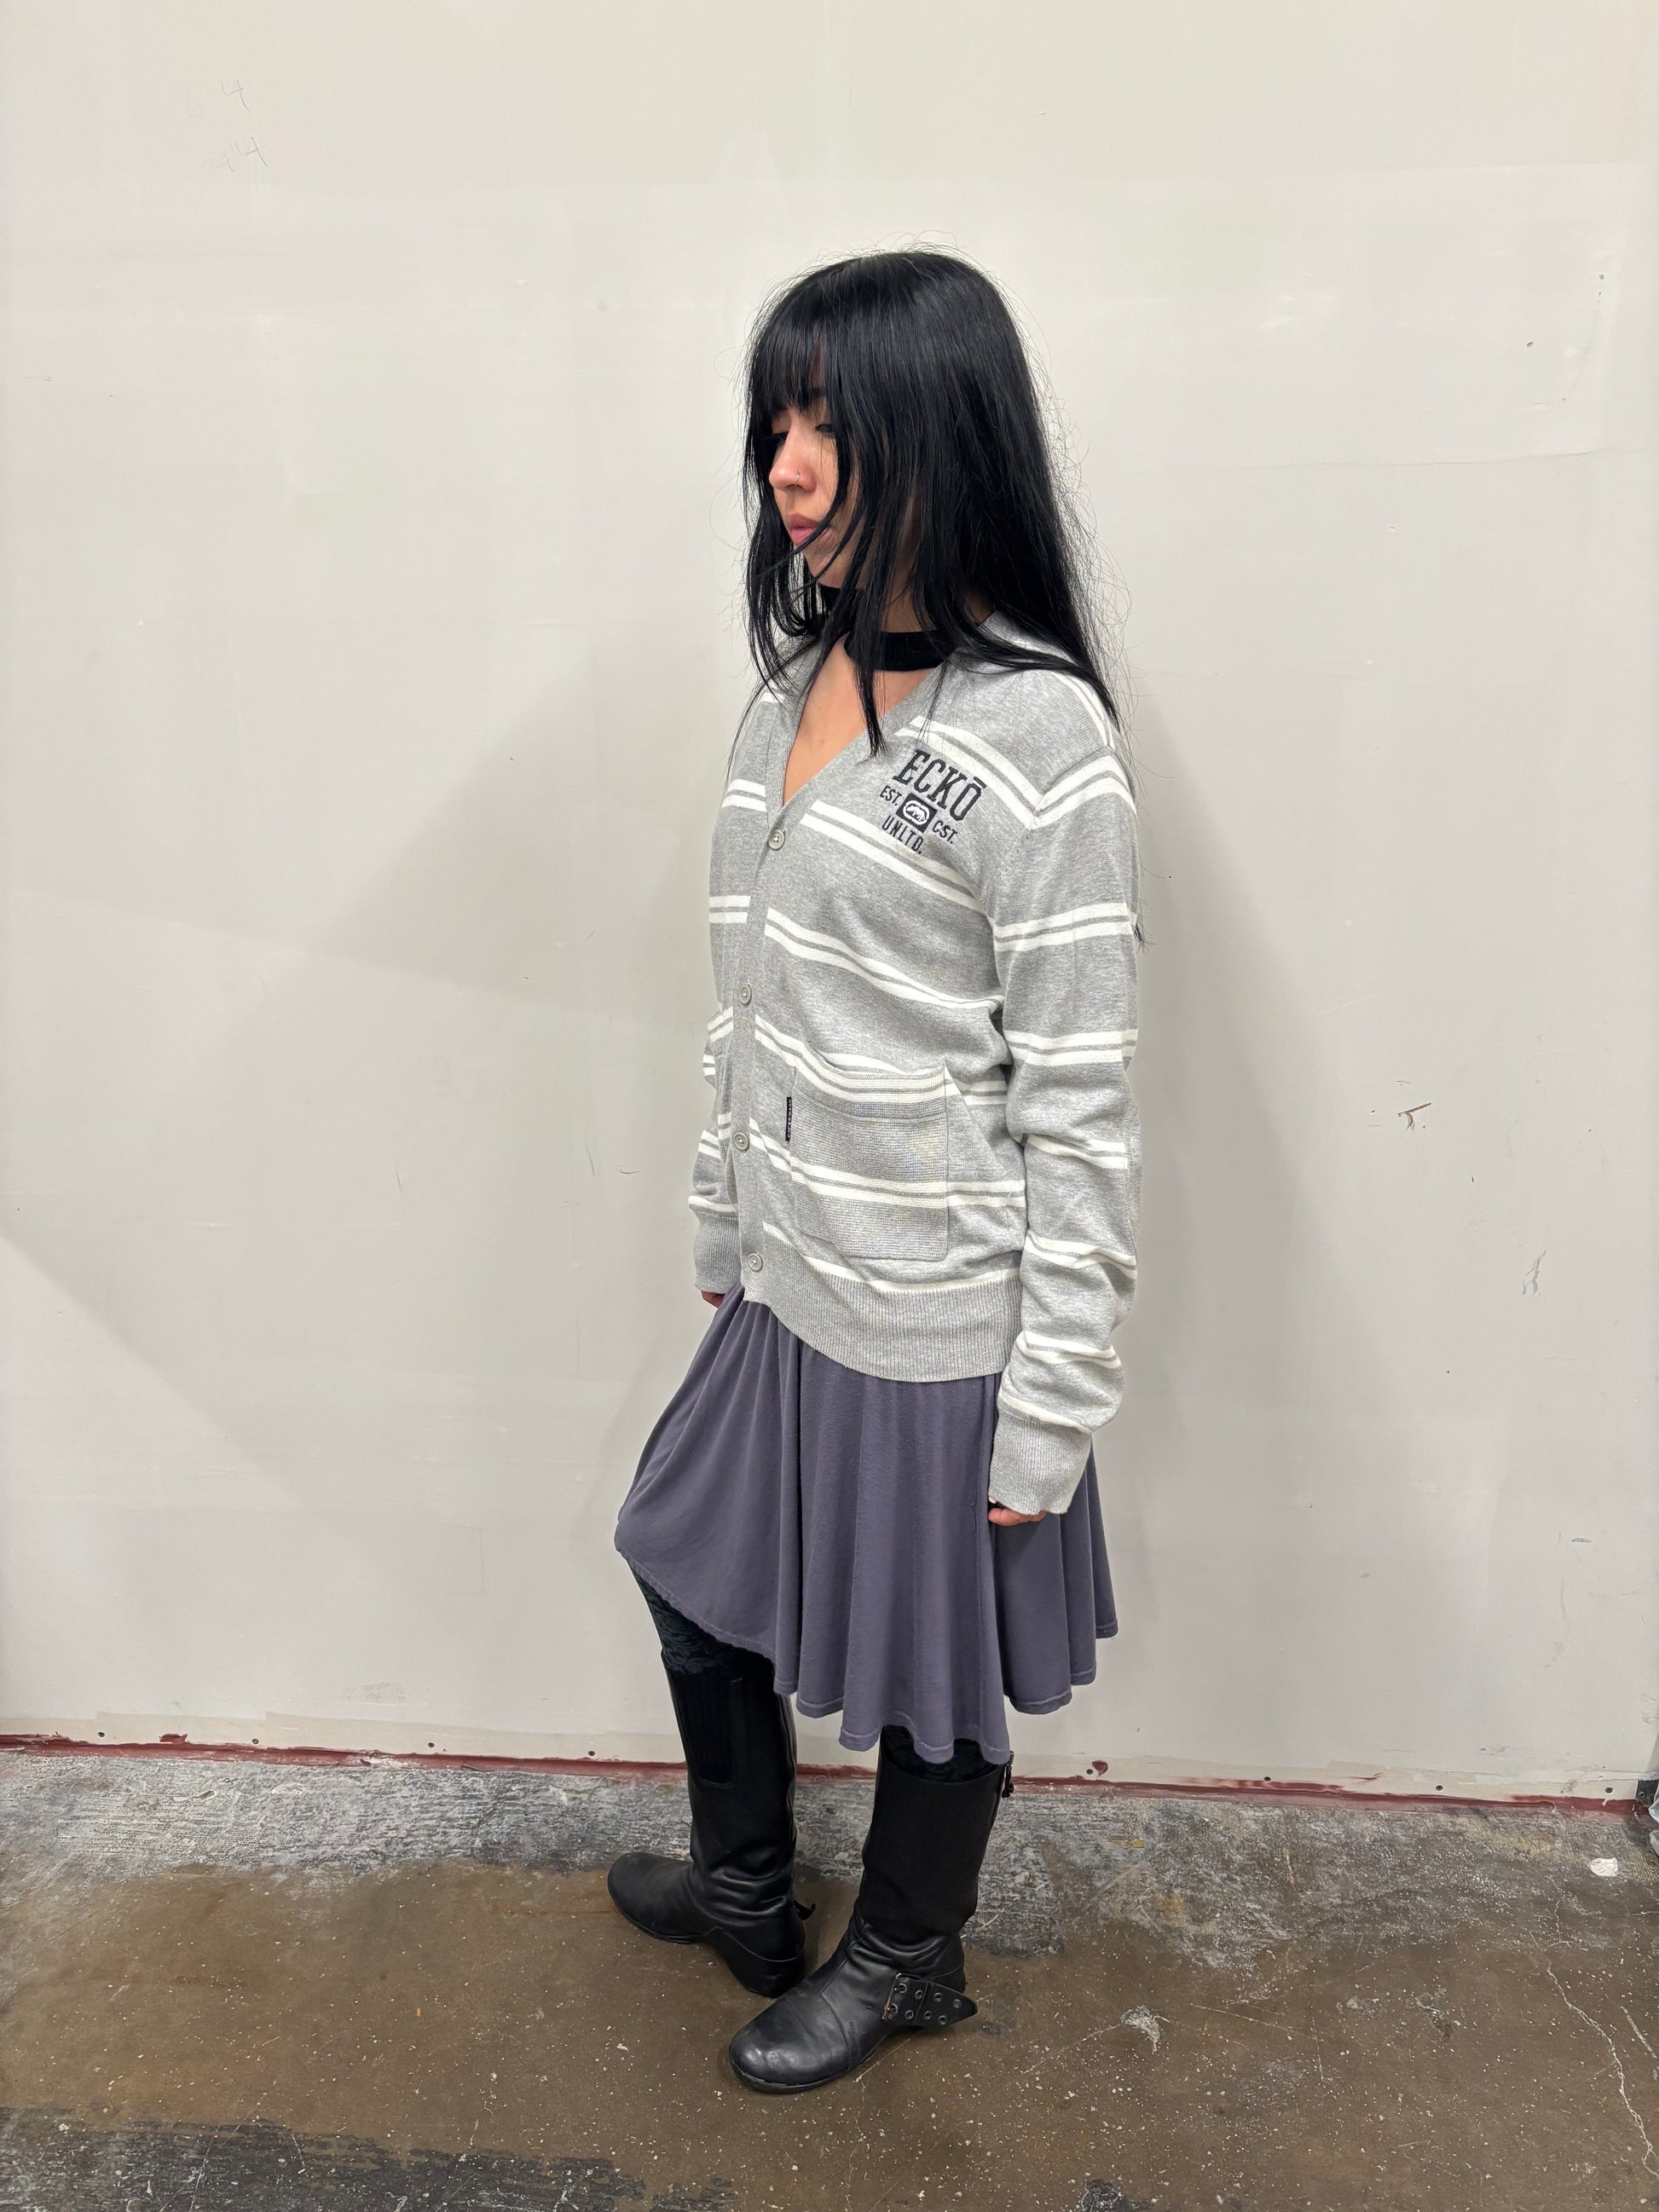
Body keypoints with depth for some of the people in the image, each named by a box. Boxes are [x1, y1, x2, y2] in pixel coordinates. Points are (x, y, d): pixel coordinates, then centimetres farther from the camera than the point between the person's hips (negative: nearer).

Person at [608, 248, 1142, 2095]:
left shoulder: (1034, 734, -20)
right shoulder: (796, 678, 4)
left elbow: (1079, 1101, -18)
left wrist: (1052, 1405, -15)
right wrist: (726, 1225, 16)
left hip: (937, 1323, -8)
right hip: (792, 1284, 8)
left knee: (930, 1672, 15)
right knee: (696, 1570, 25)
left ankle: (904, 1963, 47)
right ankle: (745, 1892, 53)